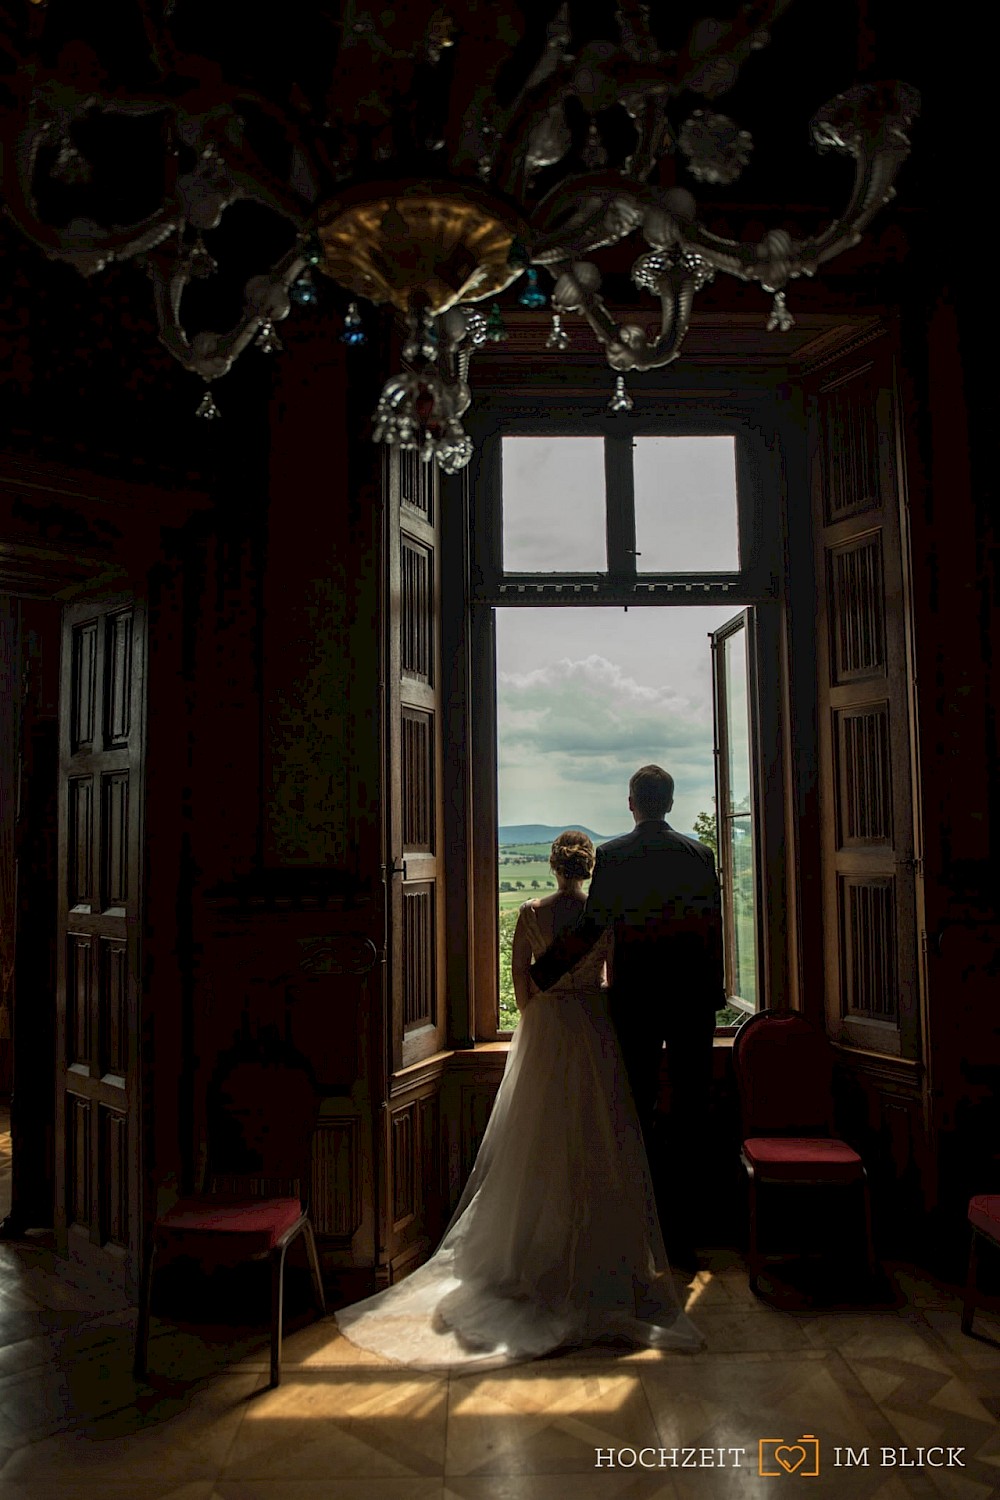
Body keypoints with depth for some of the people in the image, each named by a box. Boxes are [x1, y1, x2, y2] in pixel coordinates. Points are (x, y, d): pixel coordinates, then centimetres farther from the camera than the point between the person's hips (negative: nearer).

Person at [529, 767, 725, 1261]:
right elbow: (713, 928, 2)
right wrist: (713, 989, 12)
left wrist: (543, 972, -1)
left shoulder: (612, 855, -5)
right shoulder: (699, 853, 1)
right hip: (692, 994, 2)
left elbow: (591, 928, -10)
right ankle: (685, 1233, 14)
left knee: (638, 1110, 8)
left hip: (634, 997, -1)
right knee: (690, 1112, 8)